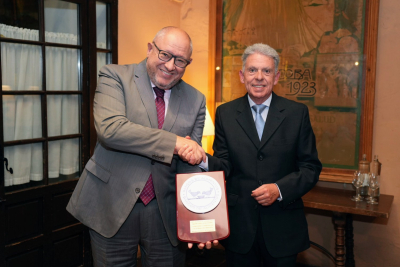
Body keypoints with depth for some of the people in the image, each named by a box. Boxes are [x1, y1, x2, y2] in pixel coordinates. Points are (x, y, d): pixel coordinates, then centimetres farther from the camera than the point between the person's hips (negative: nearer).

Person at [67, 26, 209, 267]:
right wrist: (173, 143, -25)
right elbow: (109, 128, -23)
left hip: (166, 213, 3)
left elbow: (191, 163, 1)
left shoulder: (196, 100, 4)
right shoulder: (115, 76, -5)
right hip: (113, 206, -2)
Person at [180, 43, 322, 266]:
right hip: (239, 226, 1)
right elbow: (225, 165, -2)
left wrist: (279, 189, -16)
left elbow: (311, 167, -1)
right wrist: (202, 159, -23)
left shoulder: (297, 113, -2)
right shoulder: (225, 113, 1)